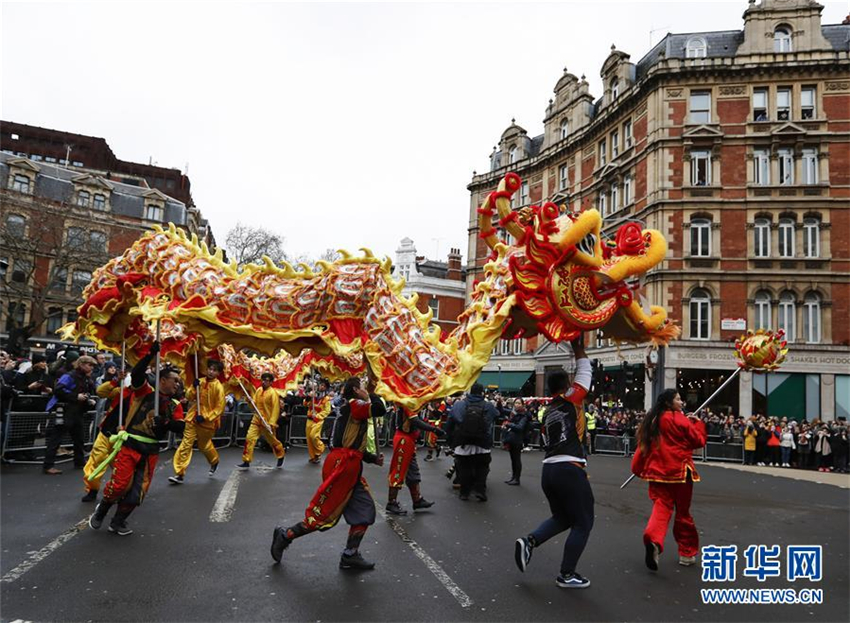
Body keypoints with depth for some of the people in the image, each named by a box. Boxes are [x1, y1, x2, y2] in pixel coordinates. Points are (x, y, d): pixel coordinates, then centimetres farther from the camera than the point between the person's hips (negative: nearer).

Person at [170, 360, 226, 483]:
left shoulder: (218, 387, -14)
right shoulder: (200, 382, 1)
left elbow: (220, 408, -14)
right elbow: (189, 397, 4)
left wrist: (205, 417, -21)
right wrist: (194, 388, -13)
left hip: (207, 421, -3)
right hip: (193, 418, 4)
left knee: (204, 446, 14)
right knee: (186, 444, -3)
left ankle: (214, 462, 44)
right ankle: (179, 474, -1)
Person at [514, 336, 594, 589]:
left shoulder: (548, 411, 15)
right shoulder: (570, 401, -4)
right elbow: (585, 373, 5)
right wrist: (578, 347, 14)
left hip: (549, 469, 8)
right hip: (569, 470, -7)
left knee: (561, 518, 23)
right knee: (583, 523, 7)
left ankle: (529, 541, 2)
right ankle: (567, 575, 11)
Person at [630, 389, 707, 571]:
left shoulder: (651, 420, 7)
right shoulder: (679, 419, -10)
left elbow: (643, 446, 9)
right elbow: (699, 441, -5)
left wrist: (638, 469, 15)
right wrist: (698, 423, 11)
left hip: (657, 472, 4)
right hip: (679, 471, -4)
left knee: (661, 508, 1)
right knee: (683, 513, 11)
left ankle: (653, 540, -27)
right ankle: (687, 553, 23)